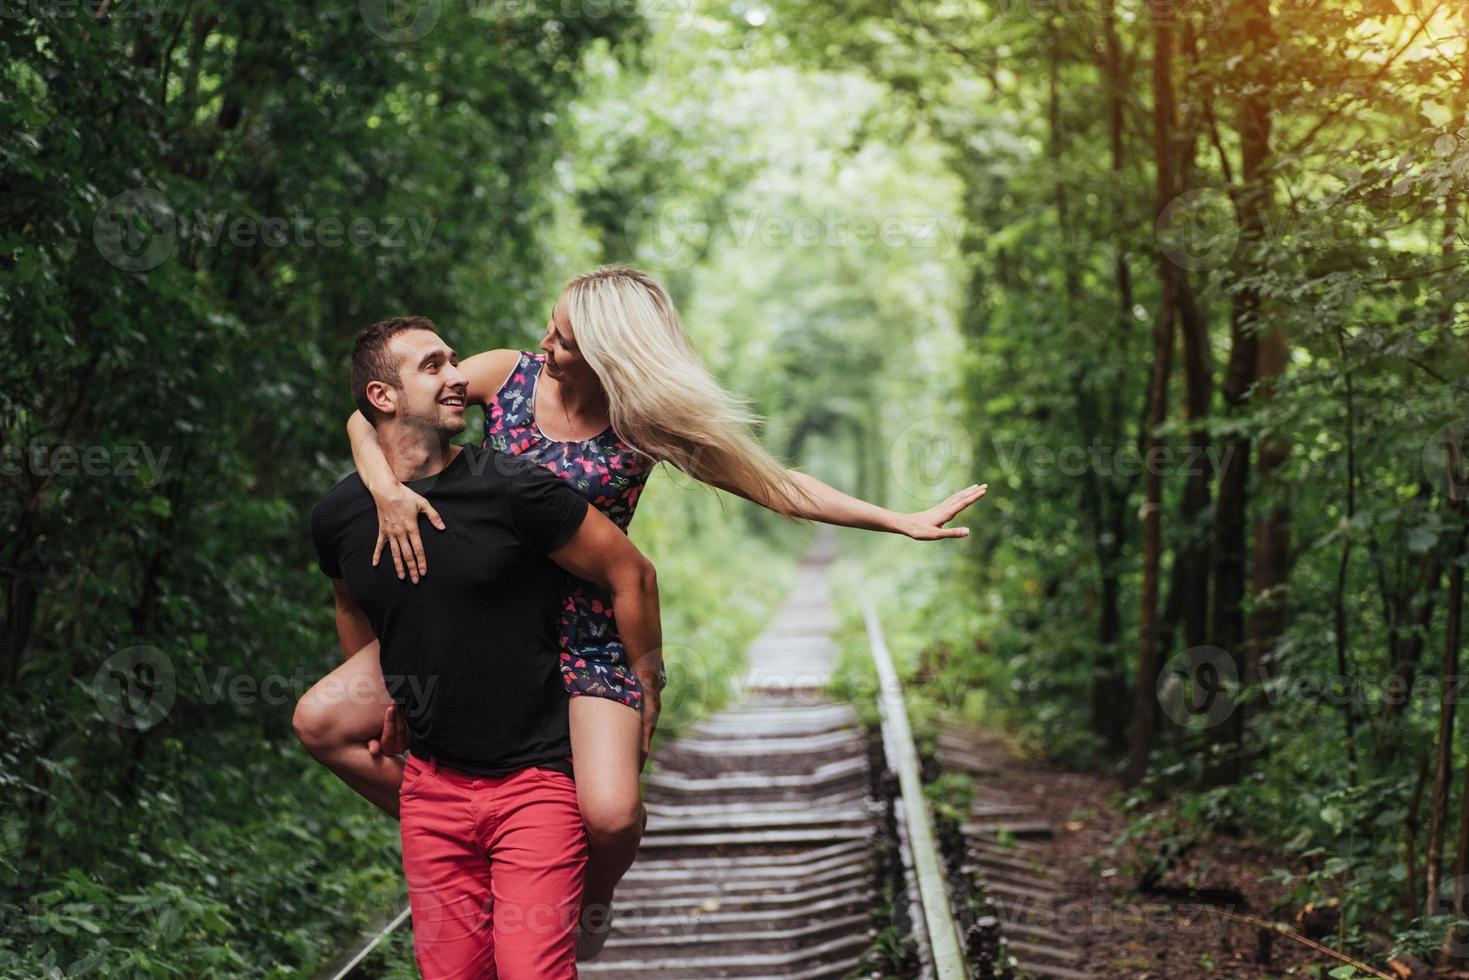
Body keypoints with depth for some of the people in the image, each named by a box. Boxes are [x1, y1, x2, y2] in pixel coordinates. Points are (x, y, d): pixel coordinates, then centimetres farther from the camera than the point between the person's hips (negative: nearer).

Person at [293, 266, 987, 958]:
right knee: (327, 720, -7)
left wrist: (903, 522, -8)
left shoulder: (645, 425, -11)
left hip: (587, 640, -3)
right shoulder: (507, 375, -5)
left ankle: (592, 895, 17)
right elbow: (370, 415, -3)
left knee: (610, 815, -23)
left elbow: (778, 486, -5)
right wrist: (387, 491, -25)